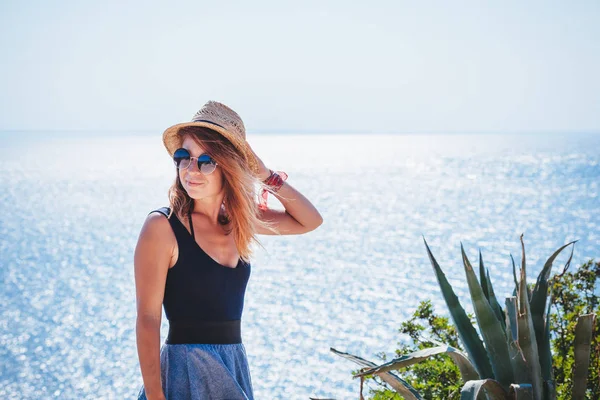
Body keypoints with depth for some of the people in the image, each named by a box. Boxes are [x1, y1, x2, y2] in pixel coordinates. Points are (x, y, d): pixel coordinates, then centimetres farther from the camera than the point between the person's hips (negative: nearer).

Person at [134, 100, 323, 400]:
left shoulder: (237, 221, 4)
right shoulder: (162, 226, -13)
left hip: (234, 366, 7)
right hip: (185, 370, -6)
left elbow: (310, 221, 11)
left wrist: (264, 175, -1)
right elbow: (147, 319, -14)